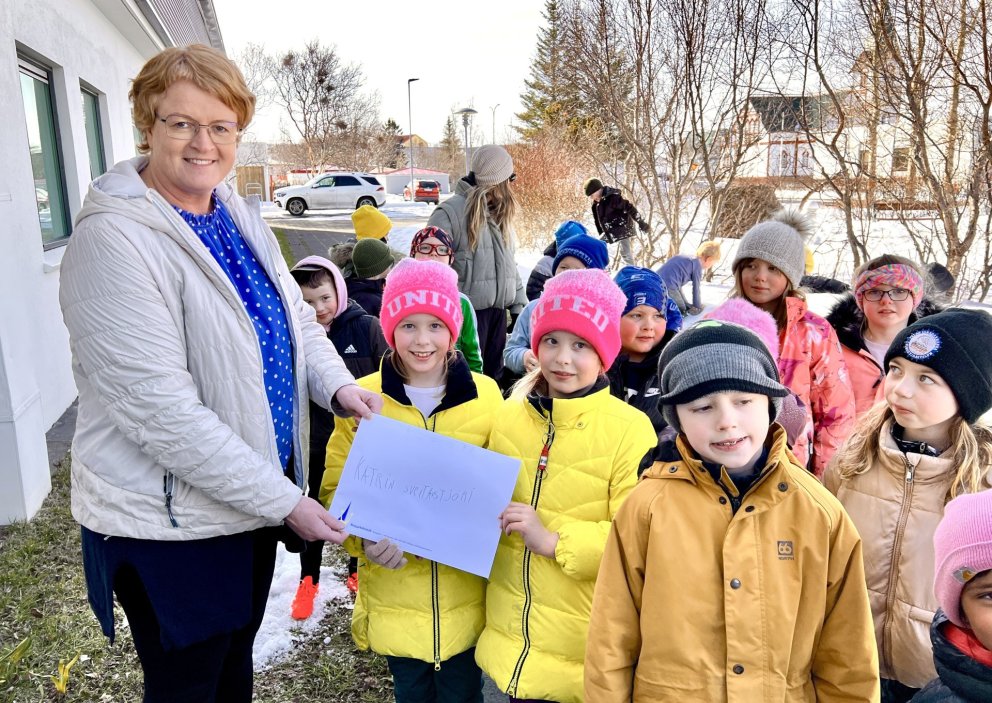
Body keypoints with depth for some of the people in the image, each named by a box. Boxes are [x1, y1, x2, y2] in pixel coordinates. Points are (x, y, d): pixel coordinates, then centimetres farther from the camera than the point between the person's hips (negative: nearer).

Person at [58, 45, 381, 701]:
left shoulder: (240, 216, 3)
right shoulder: (114, 237, -21)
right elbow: (159, 408, -26)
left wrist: (338, 383, -10)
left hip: (256, 496, 7)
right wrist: (283, 501, -23)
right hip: (167, 521, -7)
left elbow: (296, 316, 11)